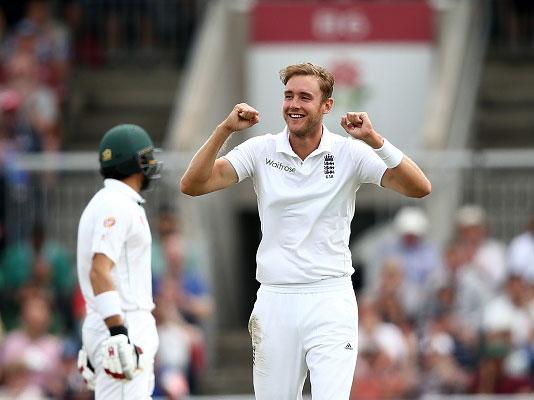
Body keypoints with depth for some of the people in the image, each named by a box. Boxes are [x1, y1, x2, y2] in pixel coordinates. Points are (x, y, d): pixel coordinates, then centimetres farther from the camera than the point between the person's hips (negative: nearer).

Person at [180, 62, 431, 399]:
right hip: (275, 299, 2)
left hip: (330, 299, -2)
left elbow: (419, 188, -11)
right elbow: (192, 185, -4)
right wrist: (224, 130, -16)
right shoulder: (262, 150, 3)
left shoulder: (350, 154, -1)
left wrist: (375, 141, -23)